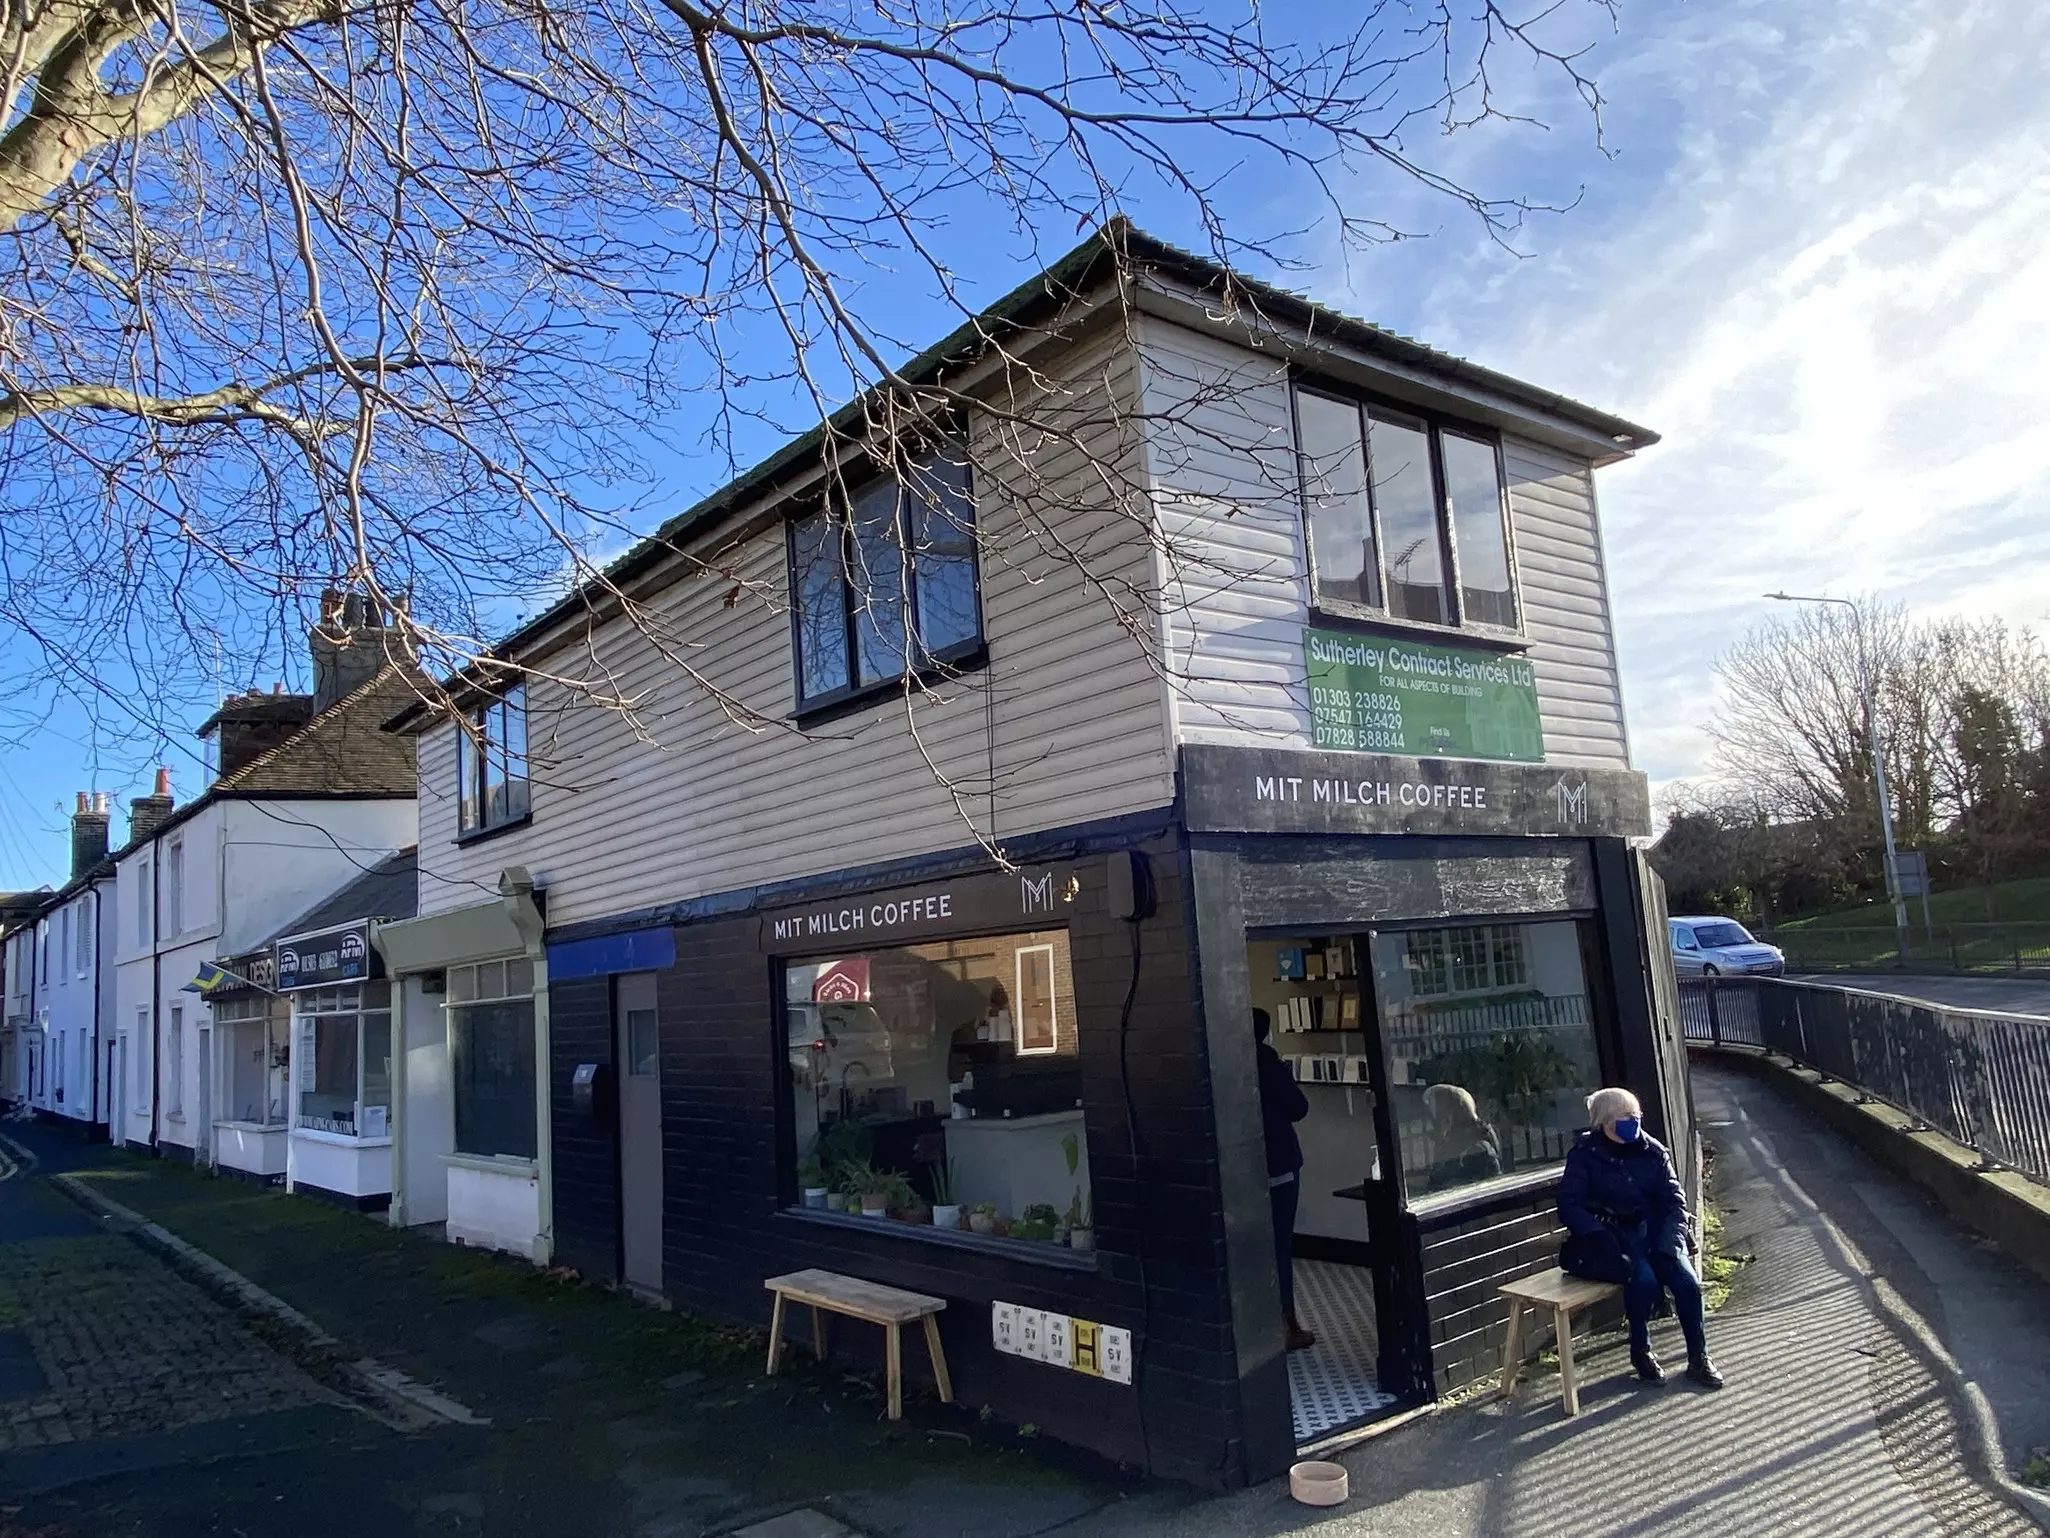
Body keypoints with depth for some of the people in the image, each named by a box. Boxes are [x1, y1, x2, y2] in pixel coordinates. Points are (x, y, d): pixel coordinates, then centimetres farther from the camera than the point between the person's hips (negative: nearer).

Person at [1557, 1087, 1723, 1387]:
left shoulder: (1652, 1152, 4)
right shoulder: (1585, 1153, -7)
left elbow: (1674, 1202, 2)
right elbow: (1569, 1206, -11)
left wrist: (1669, 1243, -15)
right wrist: (1602, 1237, -26)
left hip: (1648, 1233, 4)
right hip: (1605, 1239, -4)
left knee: (1687, 1280, -21)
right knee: (1643, 1277, -30)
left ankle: (1698, 1357, 0)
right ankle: (1640, 1351, -5)